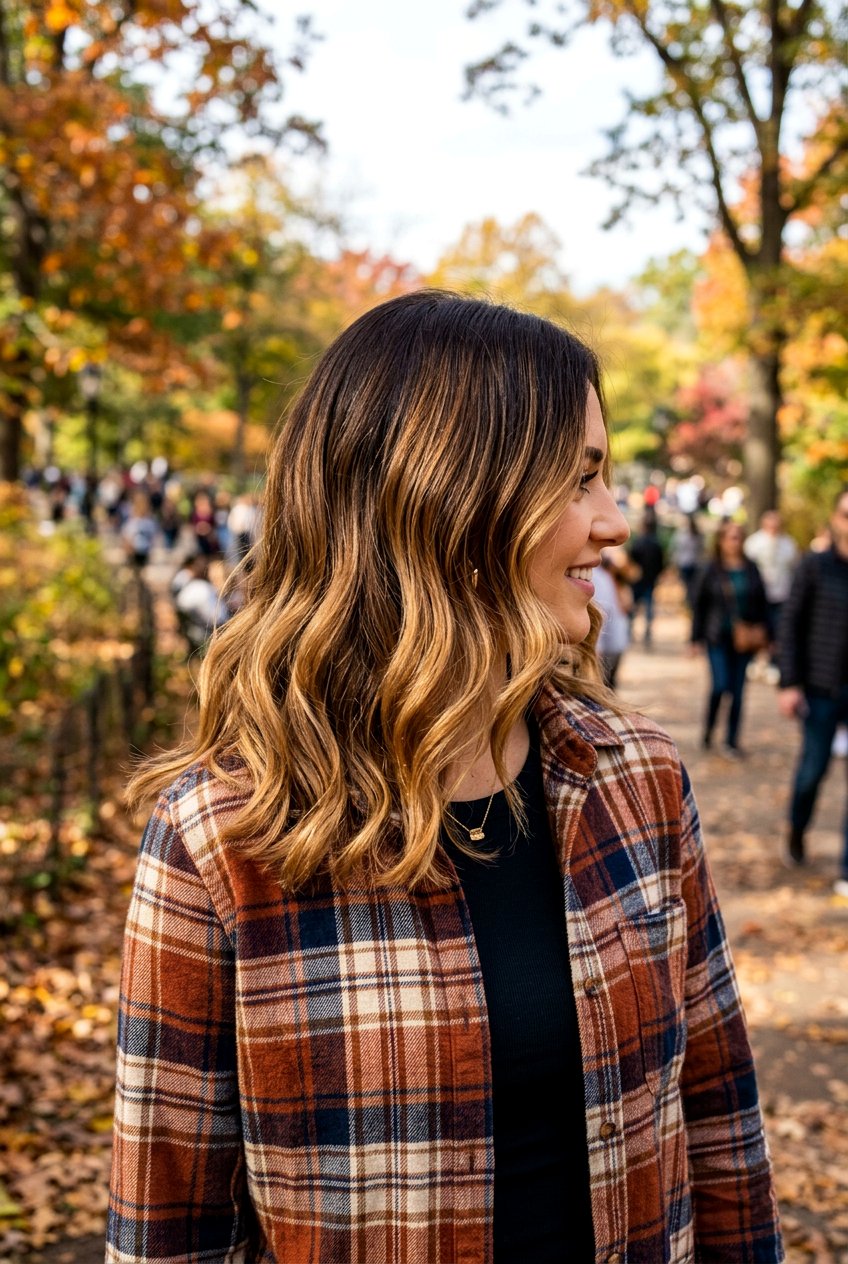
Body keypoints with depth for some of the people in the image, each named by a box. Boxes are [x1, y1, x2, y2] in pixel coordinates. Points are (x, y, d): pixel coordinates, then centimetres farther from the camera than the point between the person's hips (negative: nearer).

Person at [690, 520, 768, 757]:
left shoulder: (750, 569, 5)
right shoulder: (712, 570, -2)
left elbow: (761, 602, 11)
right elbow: (698, 604, 1)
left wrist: (764, 635, 8)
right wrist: (696, 638, -1)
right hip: (718, 638, -3)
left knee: (738, 690, 6)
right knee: (720, 685, -12)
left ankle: (732, 741, 15)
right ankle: (708, 730, 12)